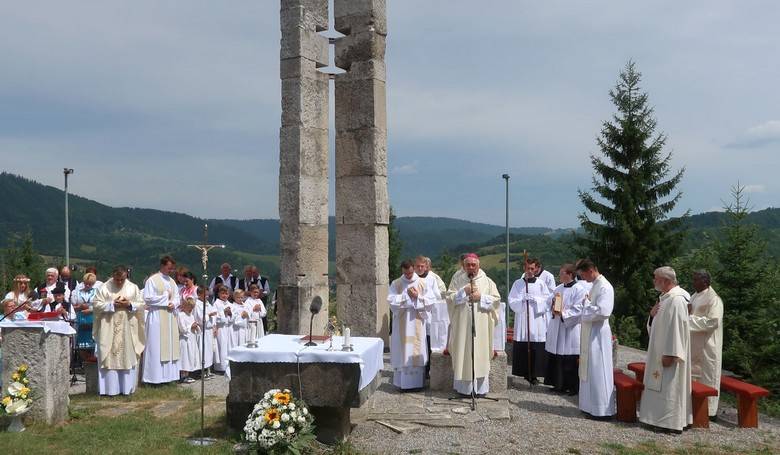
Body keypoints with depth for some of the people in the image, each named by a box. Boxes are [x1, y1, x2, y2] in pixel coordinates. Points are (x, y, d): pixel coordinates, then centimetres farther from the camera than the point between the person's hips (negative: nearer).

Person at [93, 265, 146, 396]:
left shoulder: (133, 288, 5)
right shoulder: (104, 288, 1)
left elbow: (141, 304, 5)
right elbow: (97, 305, -4)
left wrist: (130, 304, -13)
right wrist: (112, 304, -15)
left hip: (128, 330, 1)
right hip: (109, 330, -1)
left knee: (128, 357, 3)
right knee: (109, 357, -1)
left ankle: (127, 388, 11)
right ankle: (110, 388, 5)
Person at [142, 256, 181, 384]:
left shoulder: (172, 281, 13)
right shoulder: (152, 280, -7)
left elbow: (176, 297, 14)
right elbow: (147, 298, -13)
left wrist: (173, 304, -8)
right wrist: (165, 297, -10)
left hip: (170, 318, 7)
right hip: (157, 317, -7)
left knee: (170, 345, 7)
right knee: (156, 347, -4)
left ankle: (168, 375, 14)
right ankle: (155, 377, 1)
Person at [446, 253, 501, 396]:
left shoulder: (487, 281, 7)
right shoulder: (457, 279, 6)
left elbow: (496, 299, 4)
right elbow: (449, 298, 0)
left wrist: (481, 297, -9)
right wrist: (464, 291, -12)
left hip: (481, 325, 0)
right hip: (462, 324, 0)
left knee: (480, 354, 0)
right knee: (463, 354, 0)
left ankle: (480, 387, 7)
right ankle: (464, 387, 7)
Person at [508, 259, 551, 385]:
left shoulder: (540, 284, 6)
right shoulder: (518, 283, 7)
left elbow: (547, 301, 2)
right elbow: (512, 301, 2)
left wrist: (535, 299, -11)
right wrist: (523, 299, -14)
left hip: (537, 321, 0)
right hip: (522, 320, 1)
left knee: (536, 350, -3)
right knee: (522, 349, -1)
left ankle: (534, 375, 6)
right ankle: (525, 373, 8)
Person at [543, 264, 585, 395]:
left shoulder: (579, 290, -10)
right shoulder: (558, 288, 12)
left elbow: (578, 310, -15)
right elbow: (548, 302, 13)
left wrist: (563, 313, -20)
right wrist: (553, 299, -7)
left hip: (570, 329, -7)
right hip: (556, 328, 7)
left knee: (570, 361, -1)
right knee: (555, 358, 11)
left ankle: (572, 387, 10)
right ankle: (558, 384, 22)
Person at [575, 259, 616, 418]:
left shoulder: (604, 287, -16)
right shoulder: (595, 285, 13)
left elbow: (603, 311, -25)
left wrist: (586, 303, -14)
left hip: (598, 335, -10)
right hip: (589, 334, 10)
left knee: (598, 371, -4)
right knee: (588, 370, 14)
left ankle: (603, 409, 4)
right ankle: (592, 405, 23)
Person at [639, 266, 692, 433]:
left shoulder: (676, 300, -18)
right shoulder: (665, 298, 12)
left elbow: (676, 328, -23)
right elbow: (656, 326, 19)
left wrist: (670, 354, -24)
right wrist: (652, 315, -2)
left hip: (669, 354, -10)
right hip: (659, 352, 10)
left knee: (670, 387, -3)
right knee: (660, 387, 14)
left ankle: (673, 423, 4)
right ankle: (662, 418, 21)